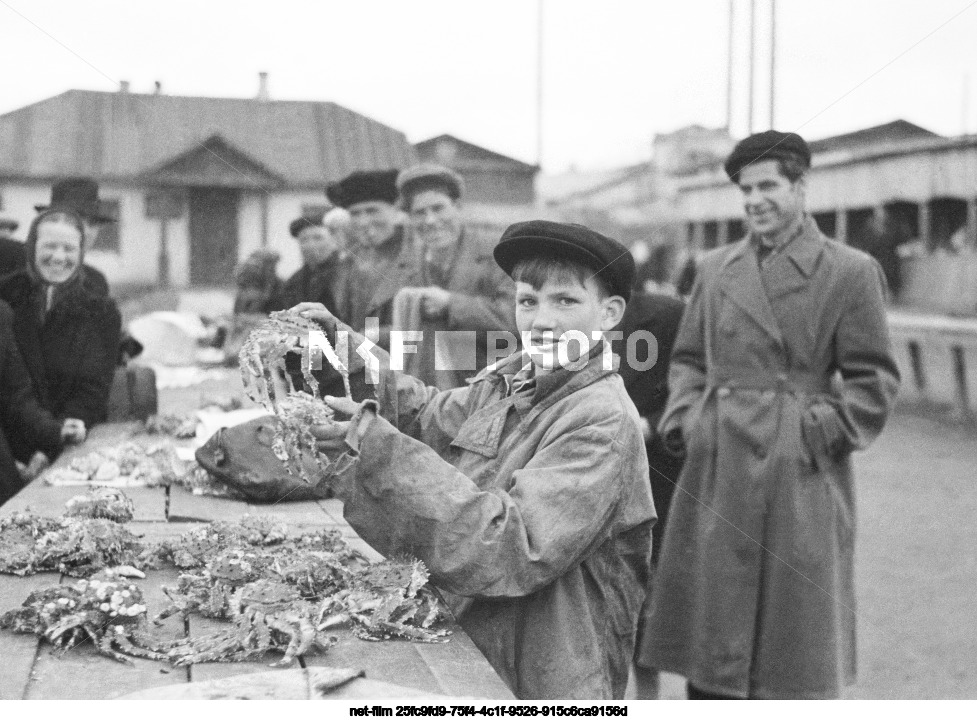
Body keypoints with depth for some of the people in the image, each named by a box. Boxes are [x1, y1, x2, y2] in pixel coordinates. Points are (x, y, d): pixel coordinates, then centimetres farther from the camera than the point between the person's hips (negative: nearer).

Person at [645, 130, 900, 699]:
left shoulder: (850, 272, -2)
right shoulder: (716, 269, 12)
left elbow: (874, 379, -3)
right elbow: (688, 359, 17)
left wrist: (823, 434, -11)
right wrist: (685, 418, 3)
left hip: (800, 482, -4)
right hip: (717, 474, 4)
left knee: (798, 647, 5)